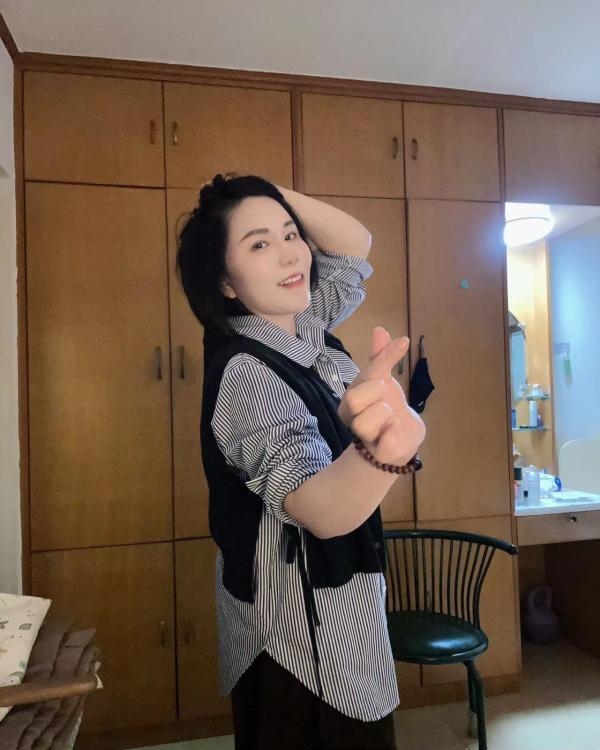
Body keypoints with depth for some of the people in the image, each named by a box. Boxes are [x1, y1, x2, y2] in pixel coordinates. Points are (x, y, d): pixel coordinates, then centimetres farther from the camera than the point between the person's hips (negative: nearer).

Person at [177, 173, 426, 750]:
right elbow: (321, 510, -40)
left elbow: (356, 244, 9)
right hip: (300, 619, -8)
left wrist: (275, 198, -6)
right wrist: (380, 453, -62)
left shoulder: (302, 327, -3)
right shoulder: (244, 372, -28)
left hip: (337, 597, 9)